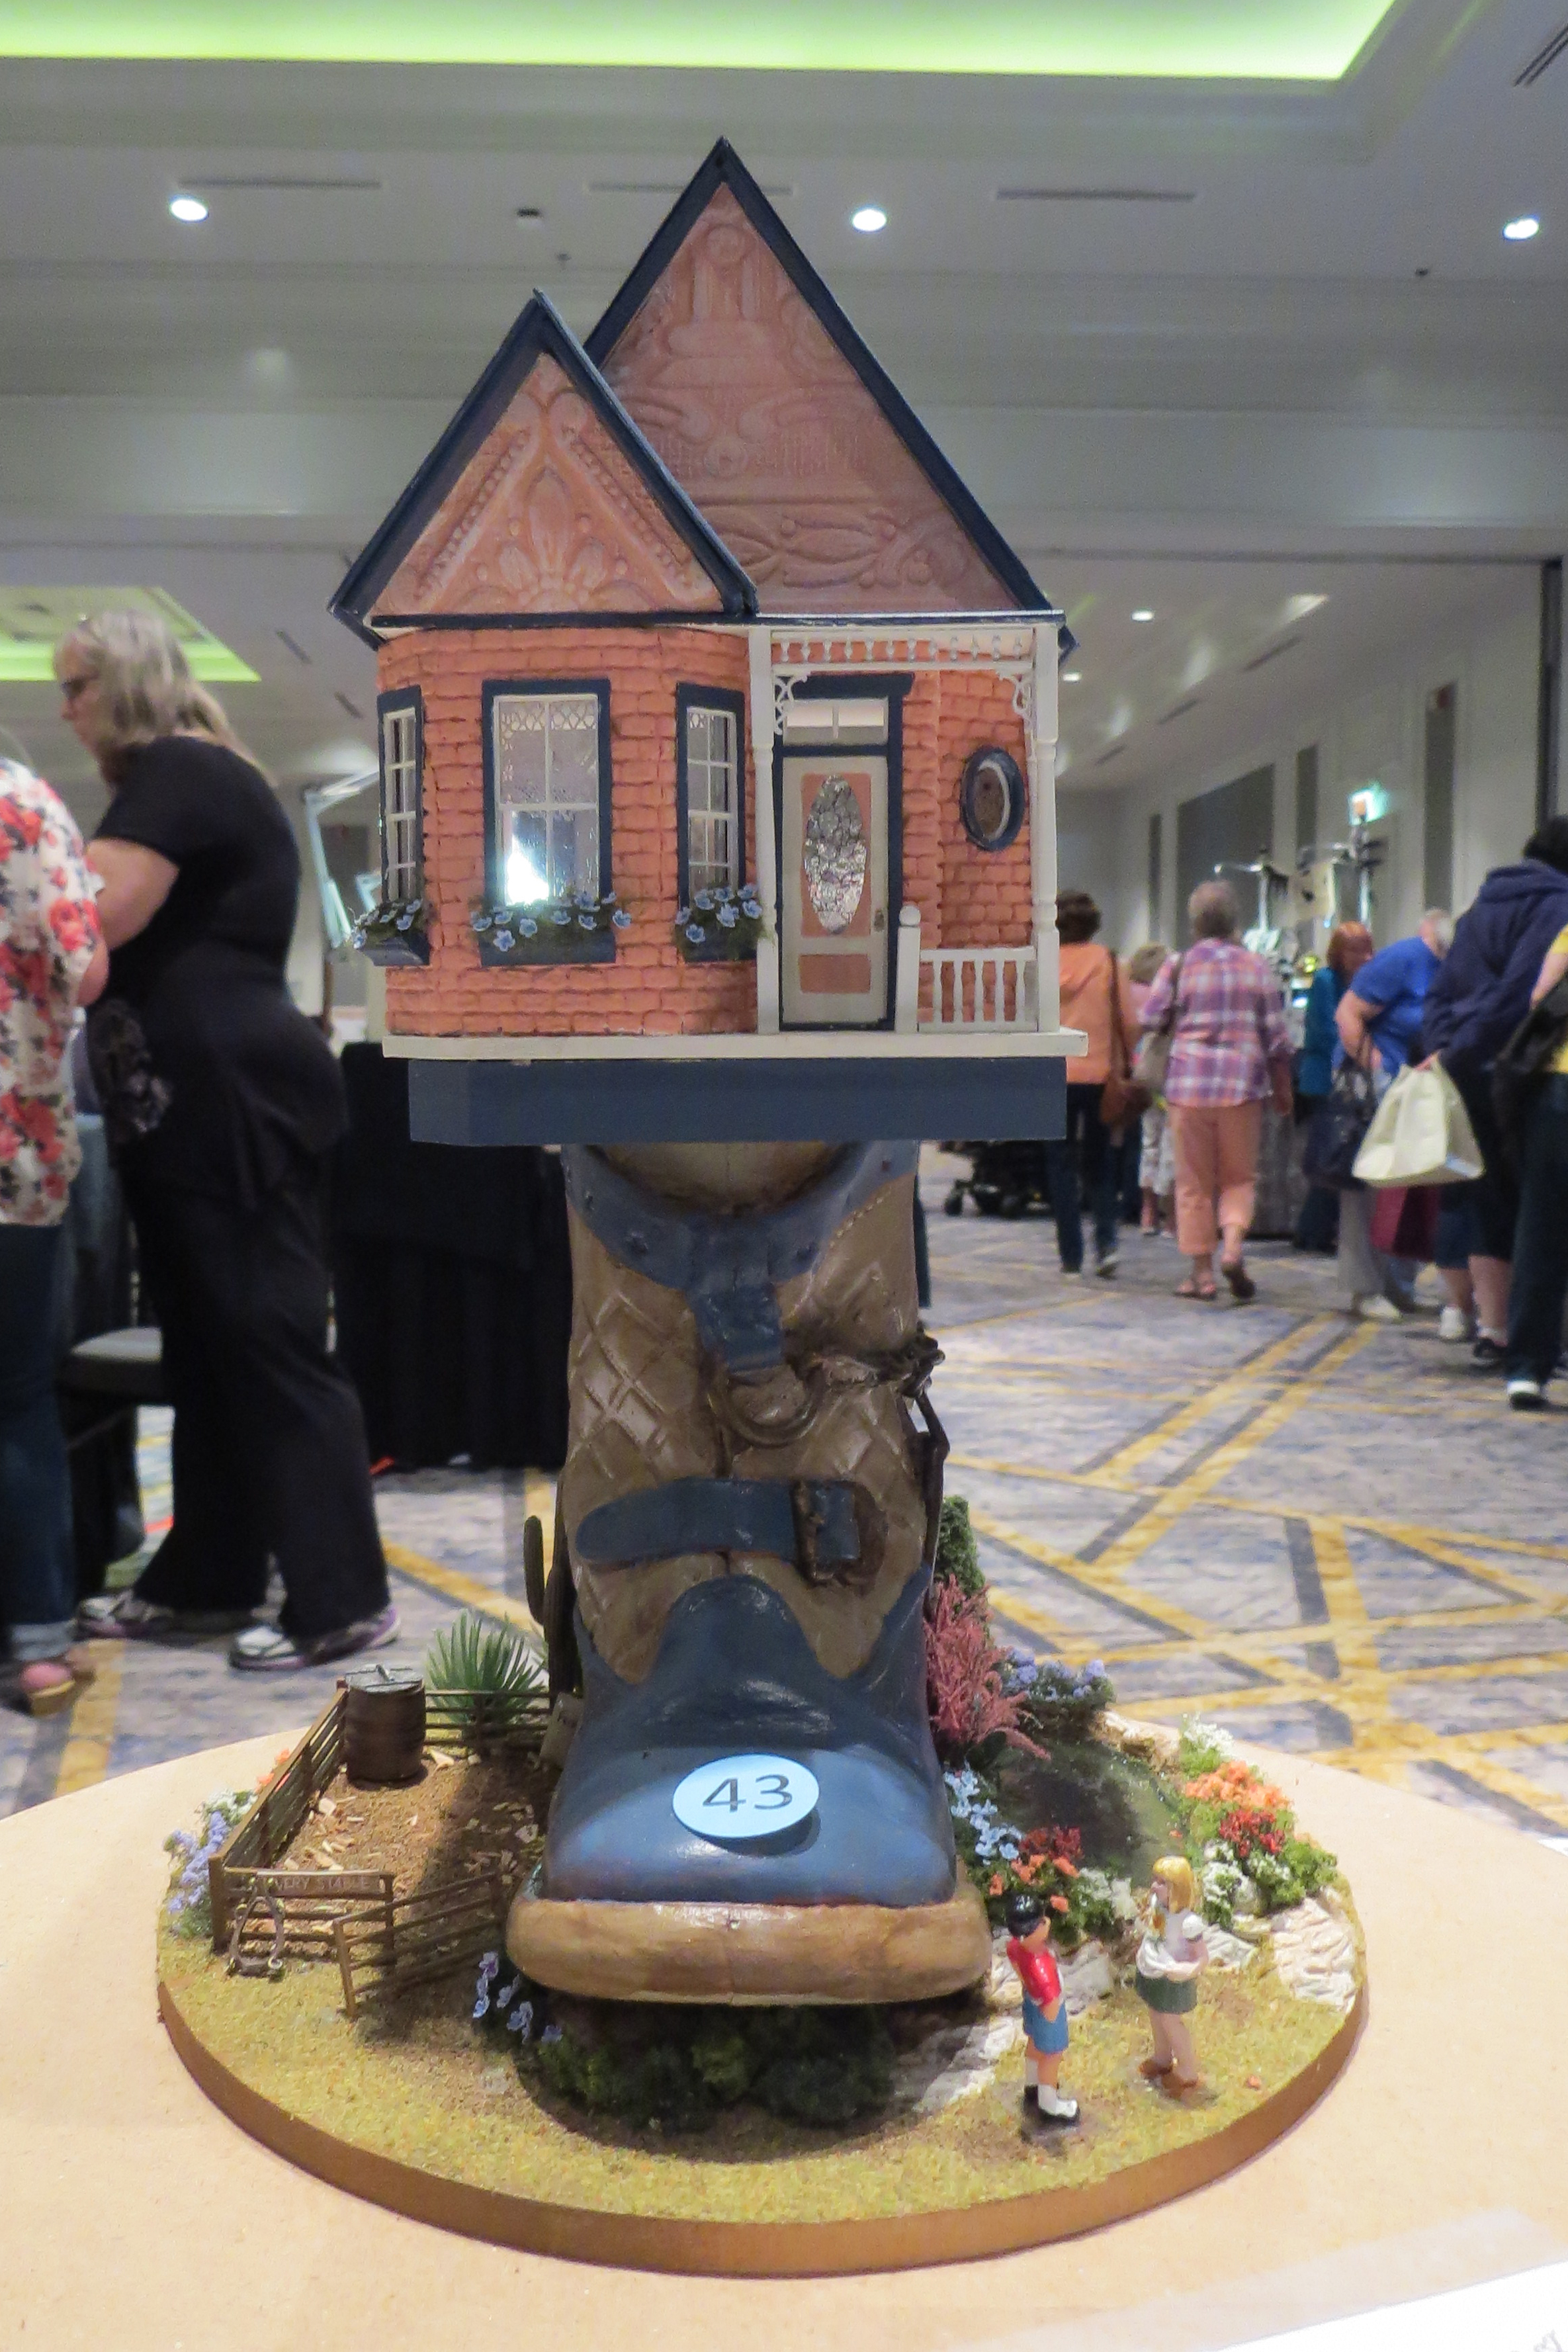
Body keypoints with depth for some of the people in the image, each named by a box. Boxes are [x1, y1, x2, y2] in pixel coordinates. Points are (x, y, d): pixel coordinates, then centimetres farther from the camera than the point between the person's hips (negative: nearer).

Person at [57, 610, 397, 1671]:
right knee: (206, 1345, 14)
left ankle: (344, 1601, -1)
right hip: (194, 1107, 11)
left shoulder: (178, 774, -10)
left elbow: (99, 915, -23)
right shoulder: (189, 780, 24)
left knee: (274, 1344, -8)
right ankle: (206, 1578, 24)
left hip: (236, 1103, -11)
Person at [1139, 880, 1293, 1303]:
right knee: (1240, 1177, 12)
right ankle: (1233, 1245, -11)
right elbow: (1277, 1037, 5)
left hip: (1188, 1083, -1)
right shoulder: (1257, 966, 5)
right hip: (1243, 1083, 1)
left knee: (1194, 1181, 7)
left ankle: (1202, 1273, 8)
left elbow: (1148, 1021, 0)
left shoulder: (1179, 965, 0)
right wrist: (1282, 1089, 14)